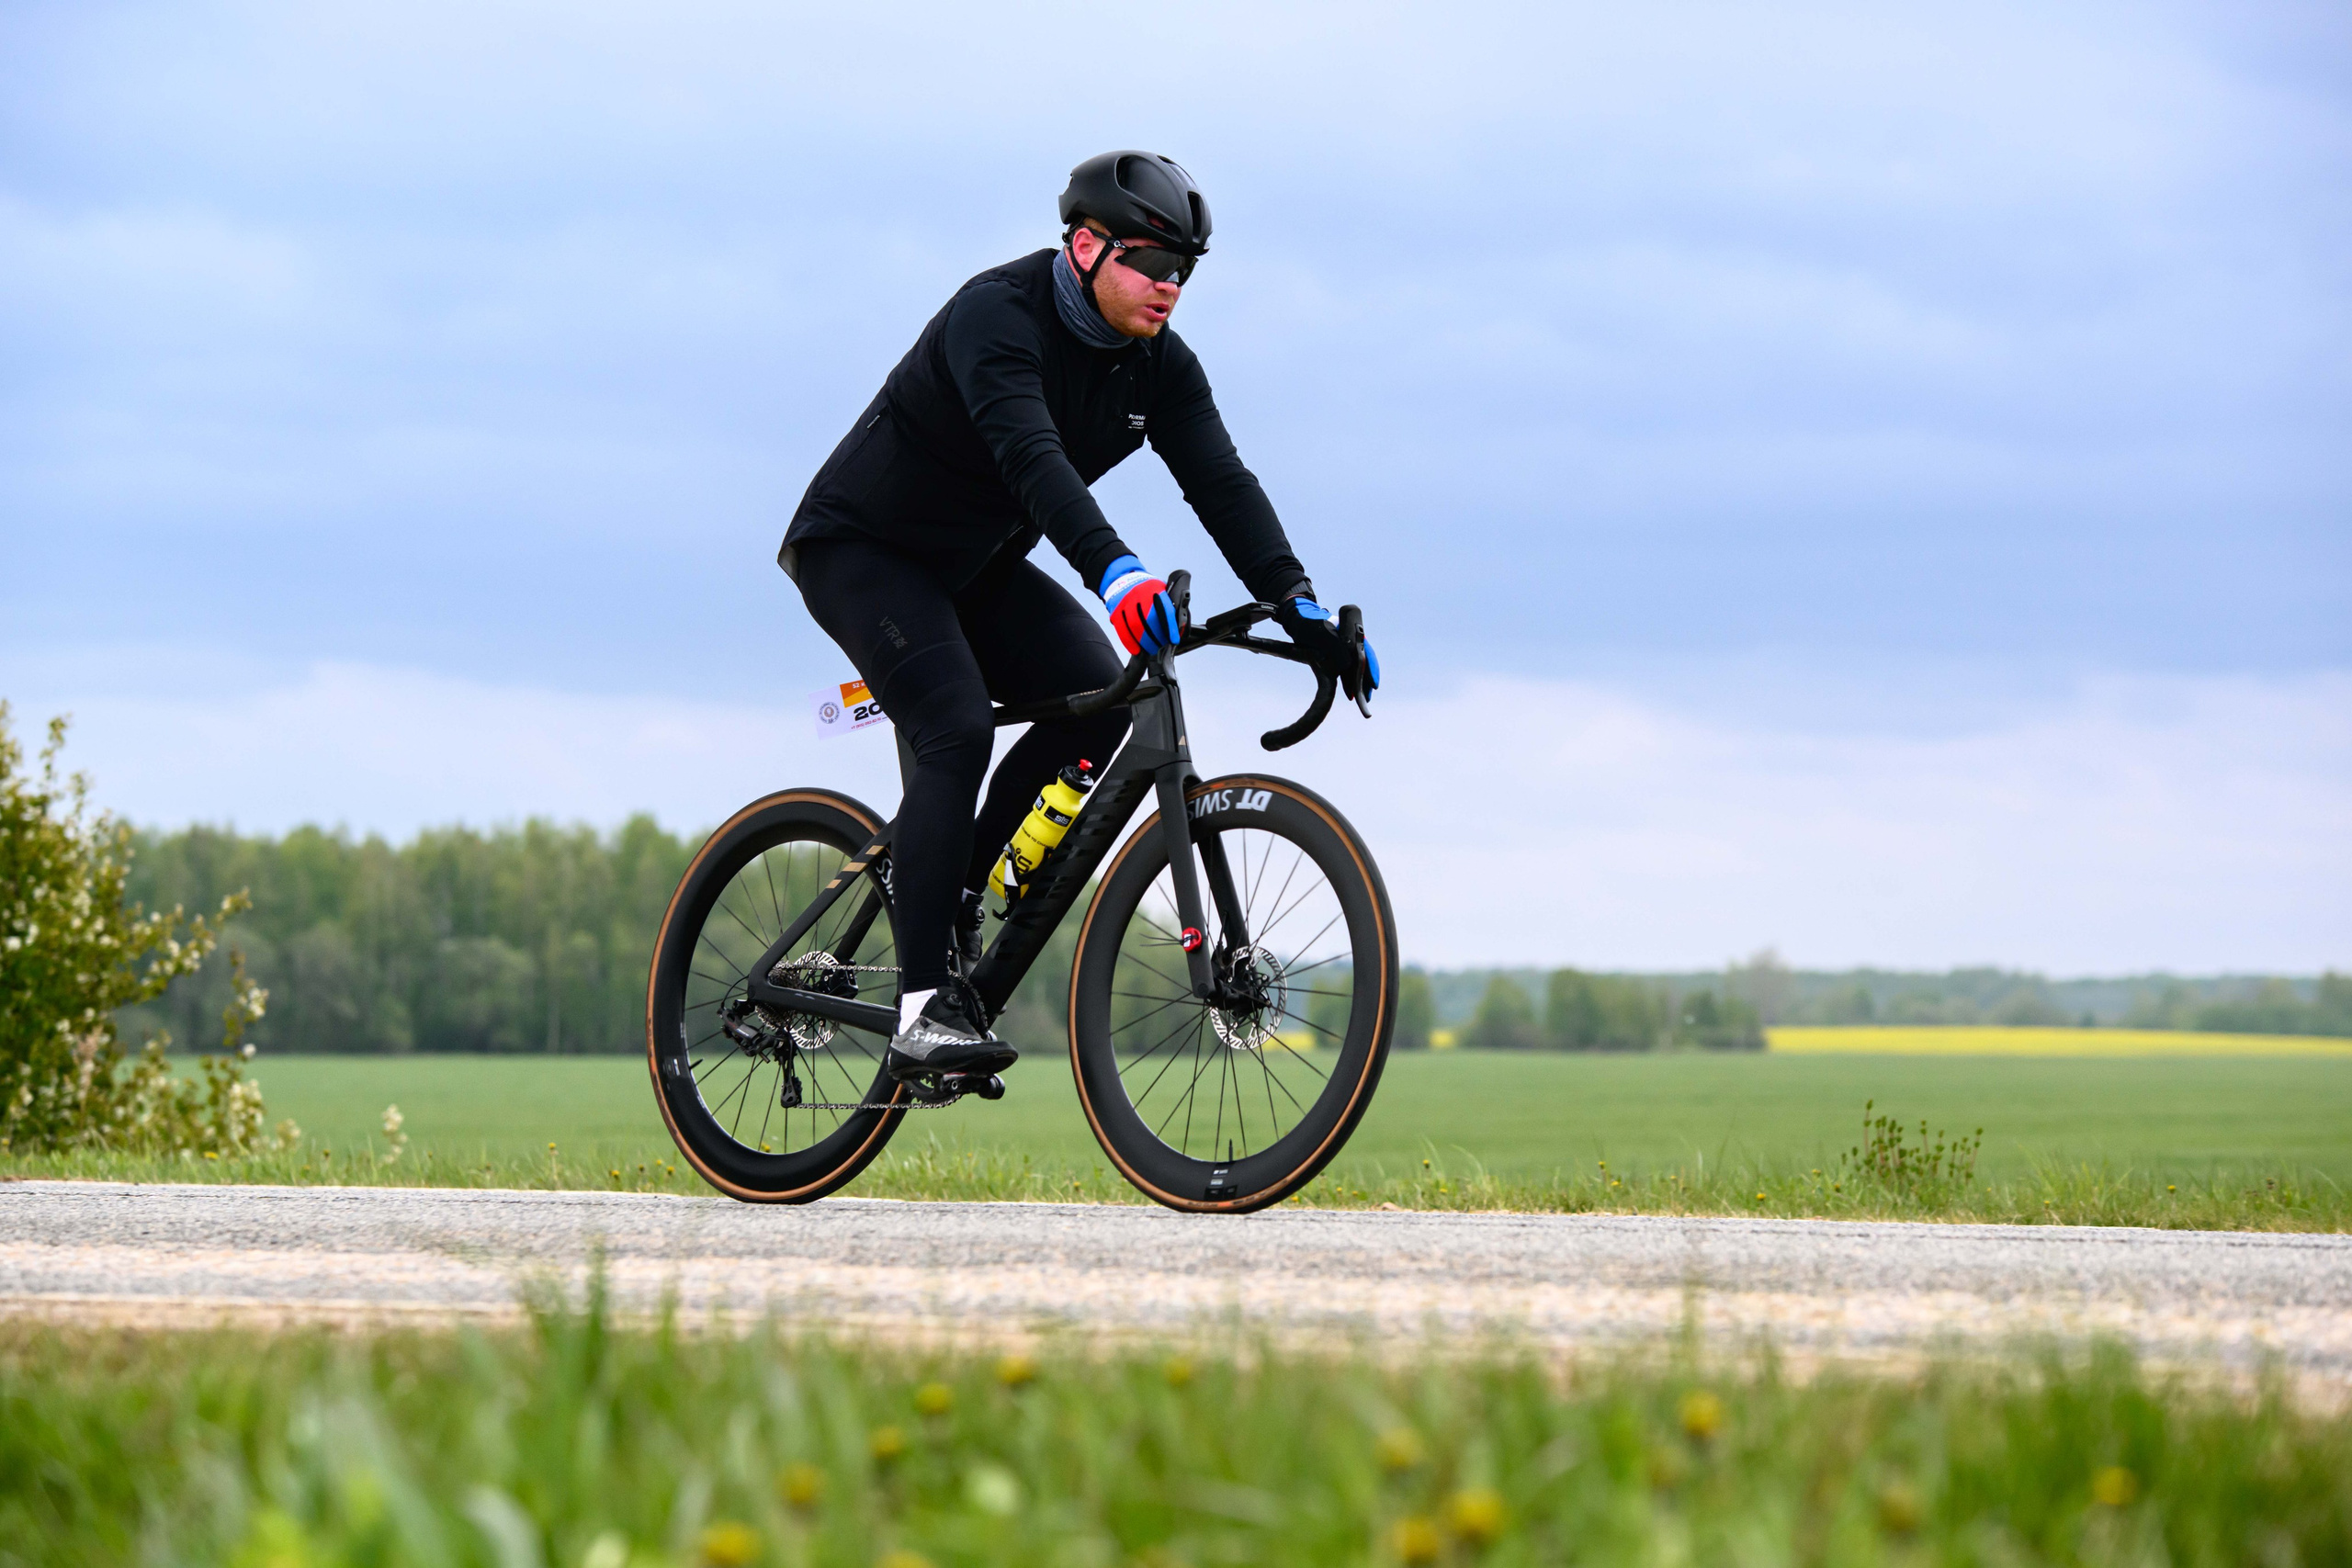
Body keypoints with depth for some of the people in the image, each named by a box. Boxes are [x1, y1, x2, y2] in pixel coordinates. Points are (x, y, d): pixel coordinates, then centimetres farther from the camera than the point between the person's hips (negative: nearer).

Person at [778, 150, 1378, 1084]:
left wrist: (1300, 608, -28)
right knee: (958, 731, -27)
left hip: (976, 565, 7)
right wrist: (1114, 572, -59)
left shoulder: (1158, 365, -4)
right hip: (863, 549, -7)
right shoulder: (998, 316, -27)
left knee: (1097, 699, -16)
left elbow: (1220, 483, -13)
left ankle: (952, 902, -1)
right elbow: (1031, 458, -43)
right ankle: (923, 1010, -28)